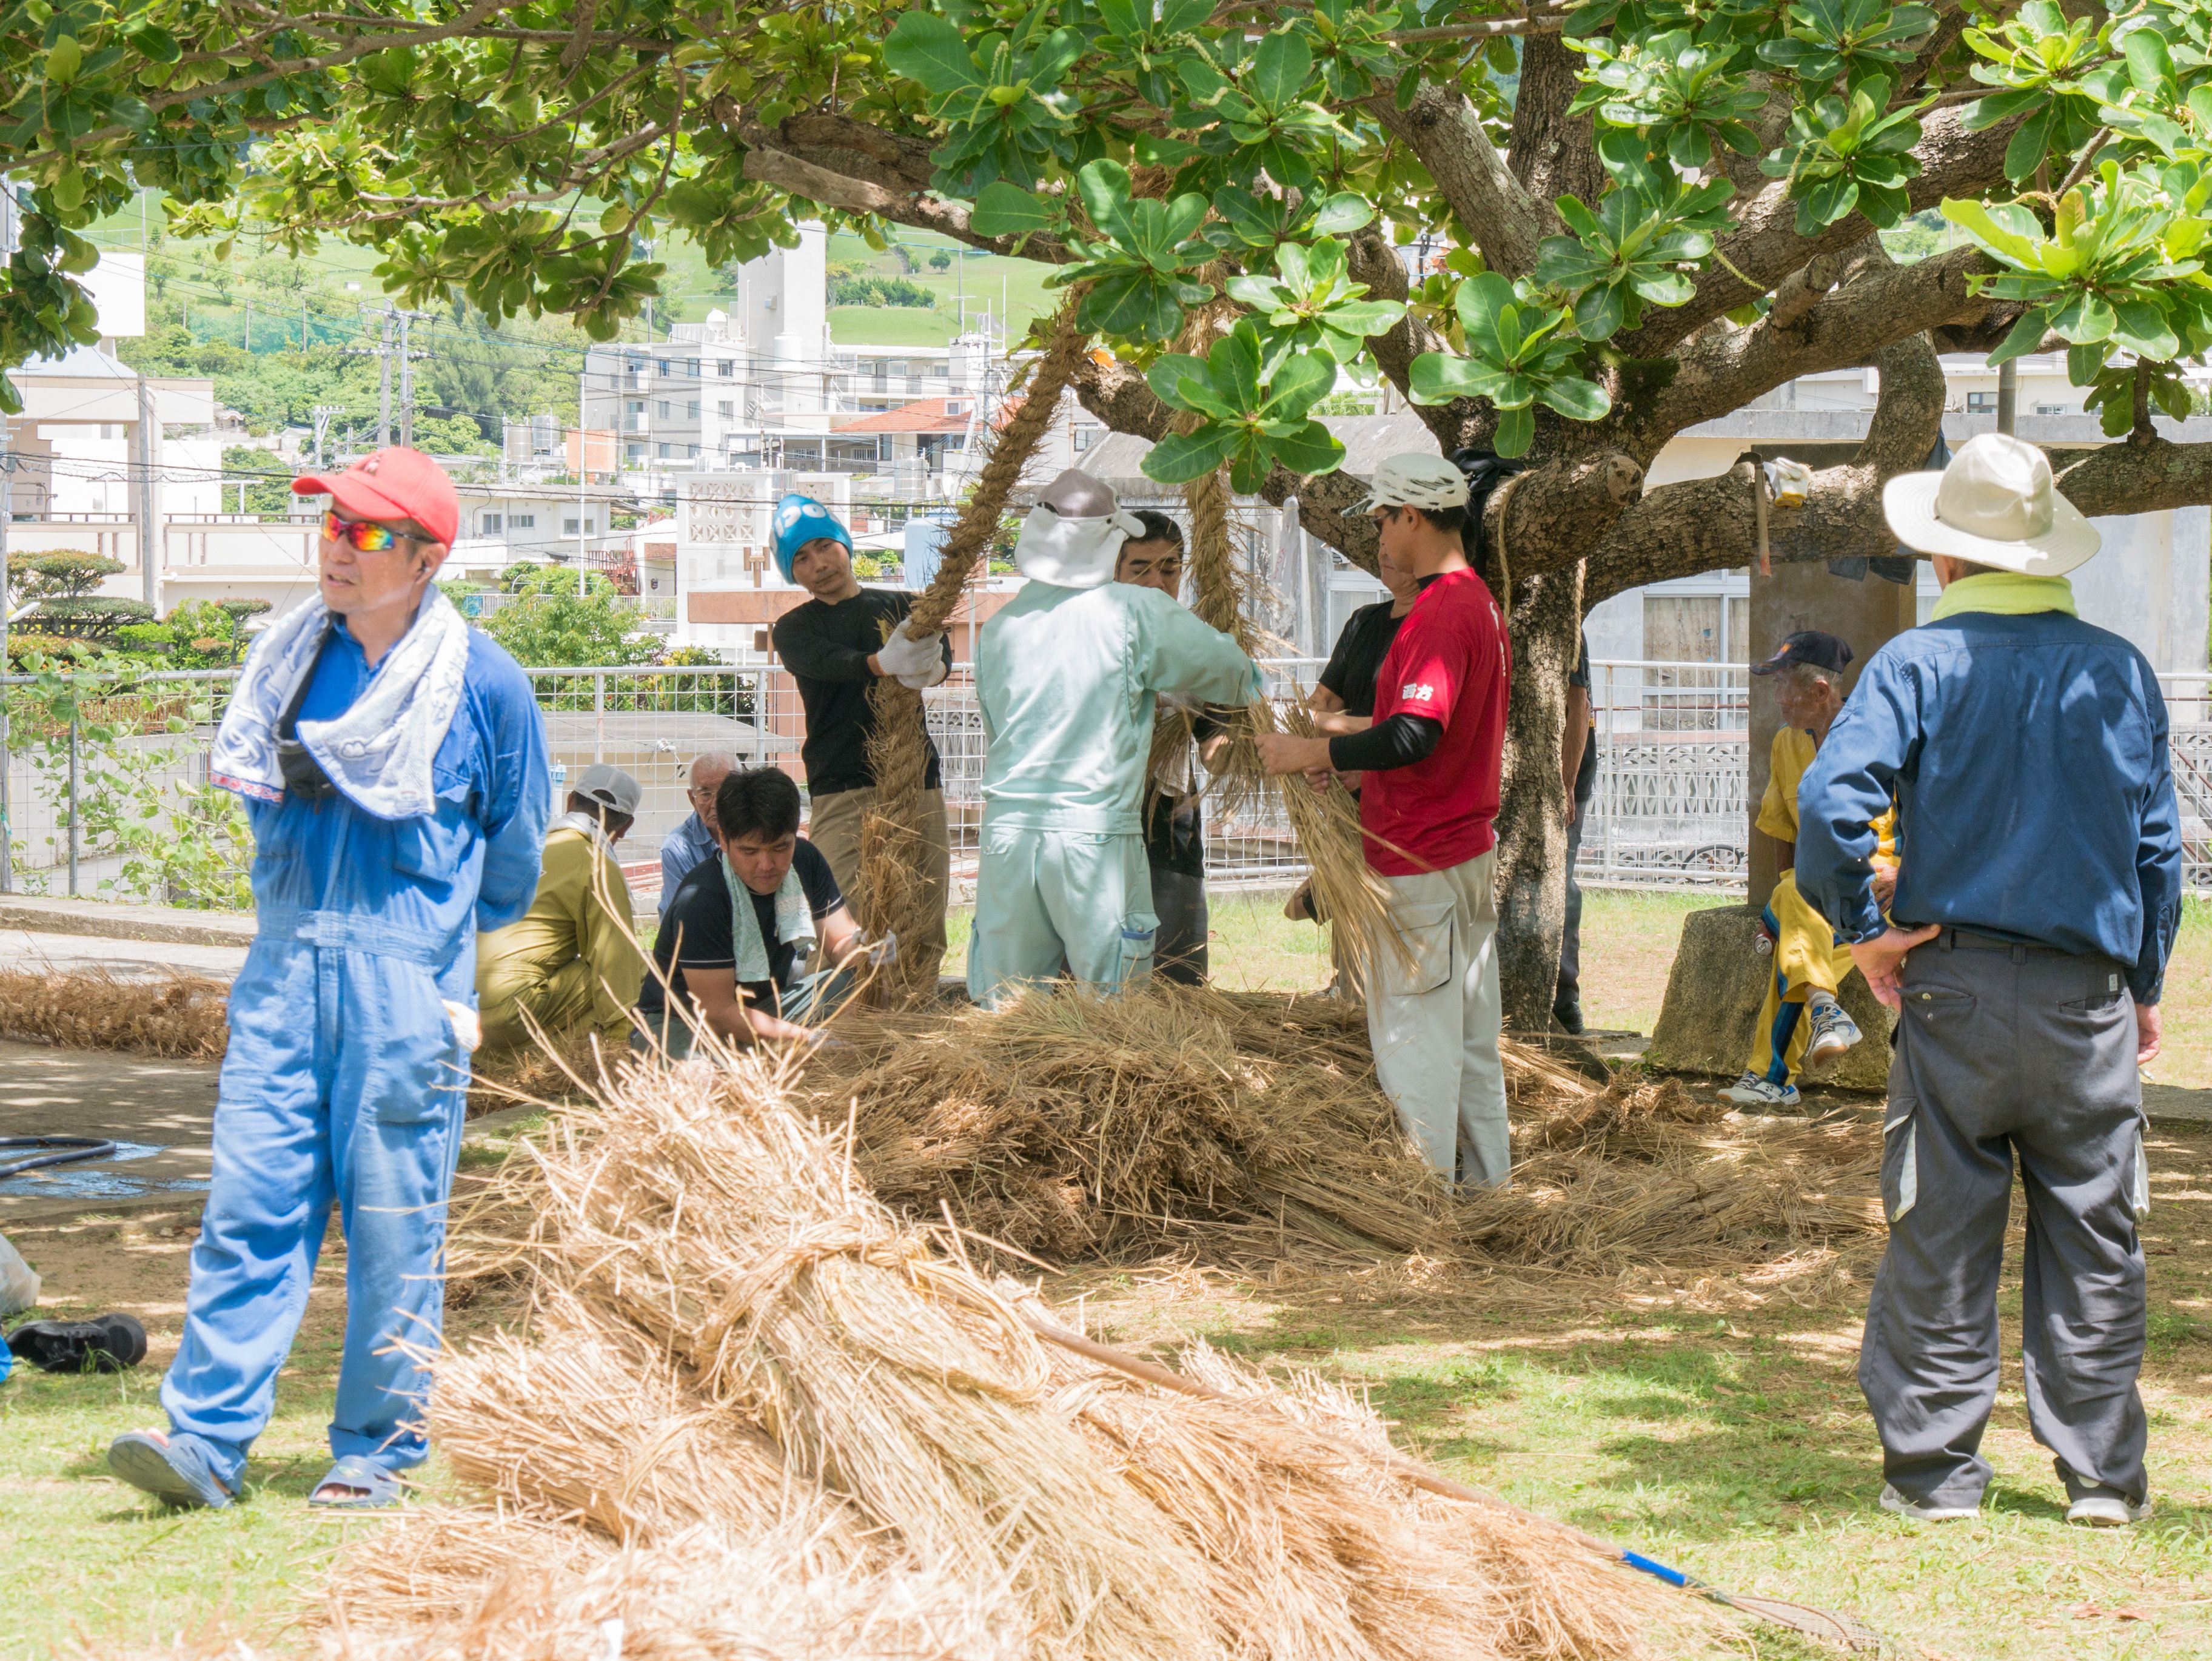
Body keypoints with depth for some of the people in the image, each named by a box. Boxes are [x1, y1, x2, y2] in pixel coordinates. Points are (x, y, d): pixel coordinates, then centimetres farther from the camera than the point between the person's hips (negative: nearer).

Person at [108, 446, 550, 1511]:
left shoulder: (483, 684, -3)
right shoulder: (289, 656, 9)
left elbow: (513, 862, 9)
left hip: (406, 985, -3)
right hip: (283, 973, 4)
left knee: (393, 1225, 0)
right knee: (250, 1202, -3)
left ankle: (376, 1450, 9)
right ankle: (207, 1435, -4)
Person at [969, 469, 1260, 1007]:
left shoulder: (1000, 626, 9)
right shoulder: (1136, 613, -4)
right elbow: (1237, 677, 5)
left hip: (1007, 831, 4)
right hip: (1096, 836, -4)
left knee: (1004, 1012, 9)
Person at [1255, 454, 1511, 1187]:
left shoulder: (1441, 614, -19)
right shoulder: (1481, 604, 15)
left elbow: (1414, 736, -30)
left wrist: (1311, 754, -22)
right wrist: (1354, 767, 19)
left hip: (1421, 865, -11)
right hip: (1471, 850, 11)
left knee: (1411, 1037, -6)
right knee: (1470, 1038, 16)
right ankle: (1486, 1183, 23)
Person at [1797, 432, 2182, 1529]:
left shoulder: (1919, 665, -5)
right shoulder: (2119, 673, 4)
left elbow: (1830, 797, -17)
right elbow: (2158, 844, 9)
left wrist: (1863, 927, -5)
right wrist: (2146, 985, 18)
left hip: (1953, 986, -1)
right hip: (2088, 994, 2)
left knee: (1941, 1240, 6)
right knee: (2094, 1241, 8)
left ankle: (1933, 1467, 10)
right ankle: (2102, 1471, 11)